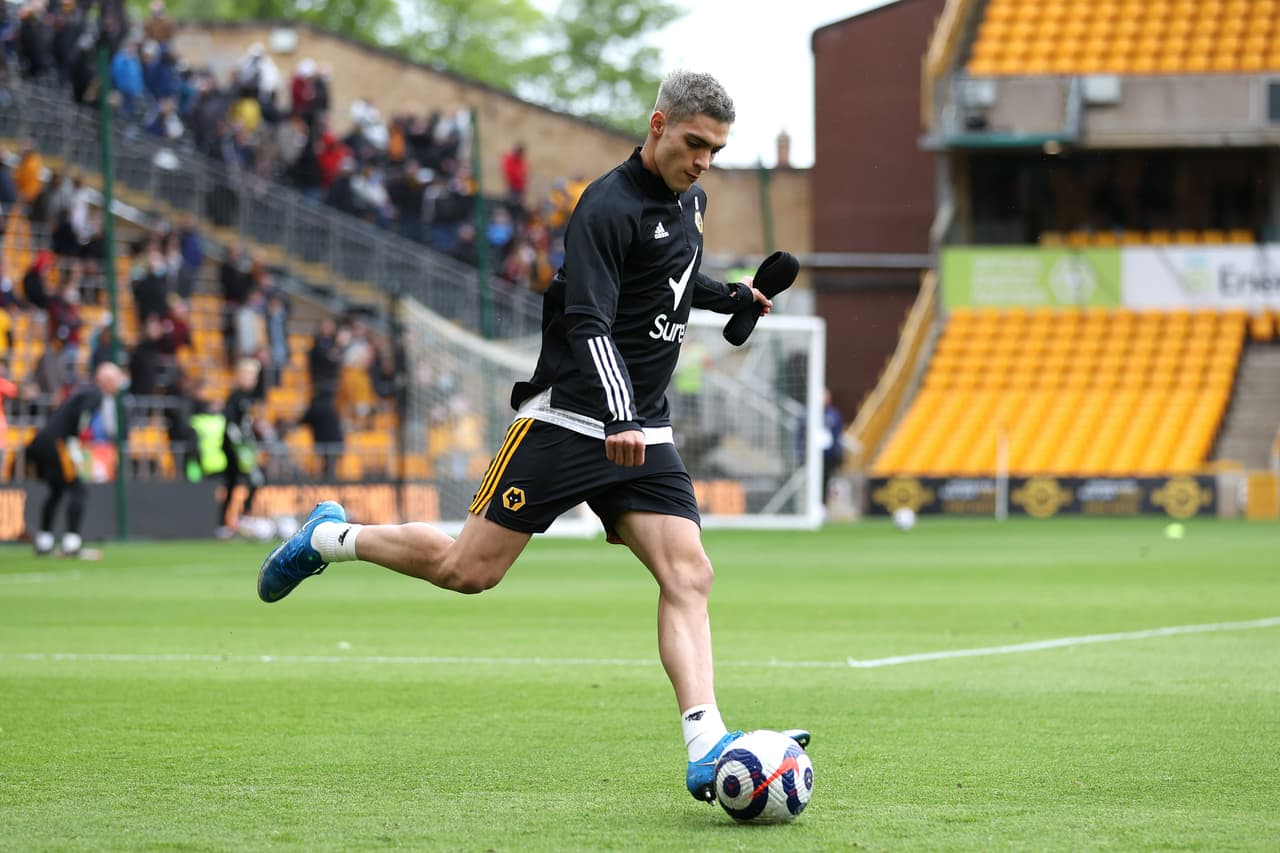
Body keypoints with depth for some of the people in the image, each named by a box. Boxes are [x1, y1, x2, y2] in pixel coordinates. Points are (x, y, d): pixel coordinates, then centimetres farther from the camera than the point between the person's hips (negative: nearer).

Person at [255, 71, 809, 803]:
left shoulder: (690, 201, 13)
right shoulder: (609, 208, -15)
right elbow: (588, 323, -25)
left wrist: (732, 298, 31)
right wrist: (617, 418, -37)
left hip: (645, 433, 7)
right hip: (569, 418, -7)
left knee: (689, 576, -11)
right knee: (470, 570, -5)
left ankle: (706, 749, -20)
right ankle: (331, 538, 19)